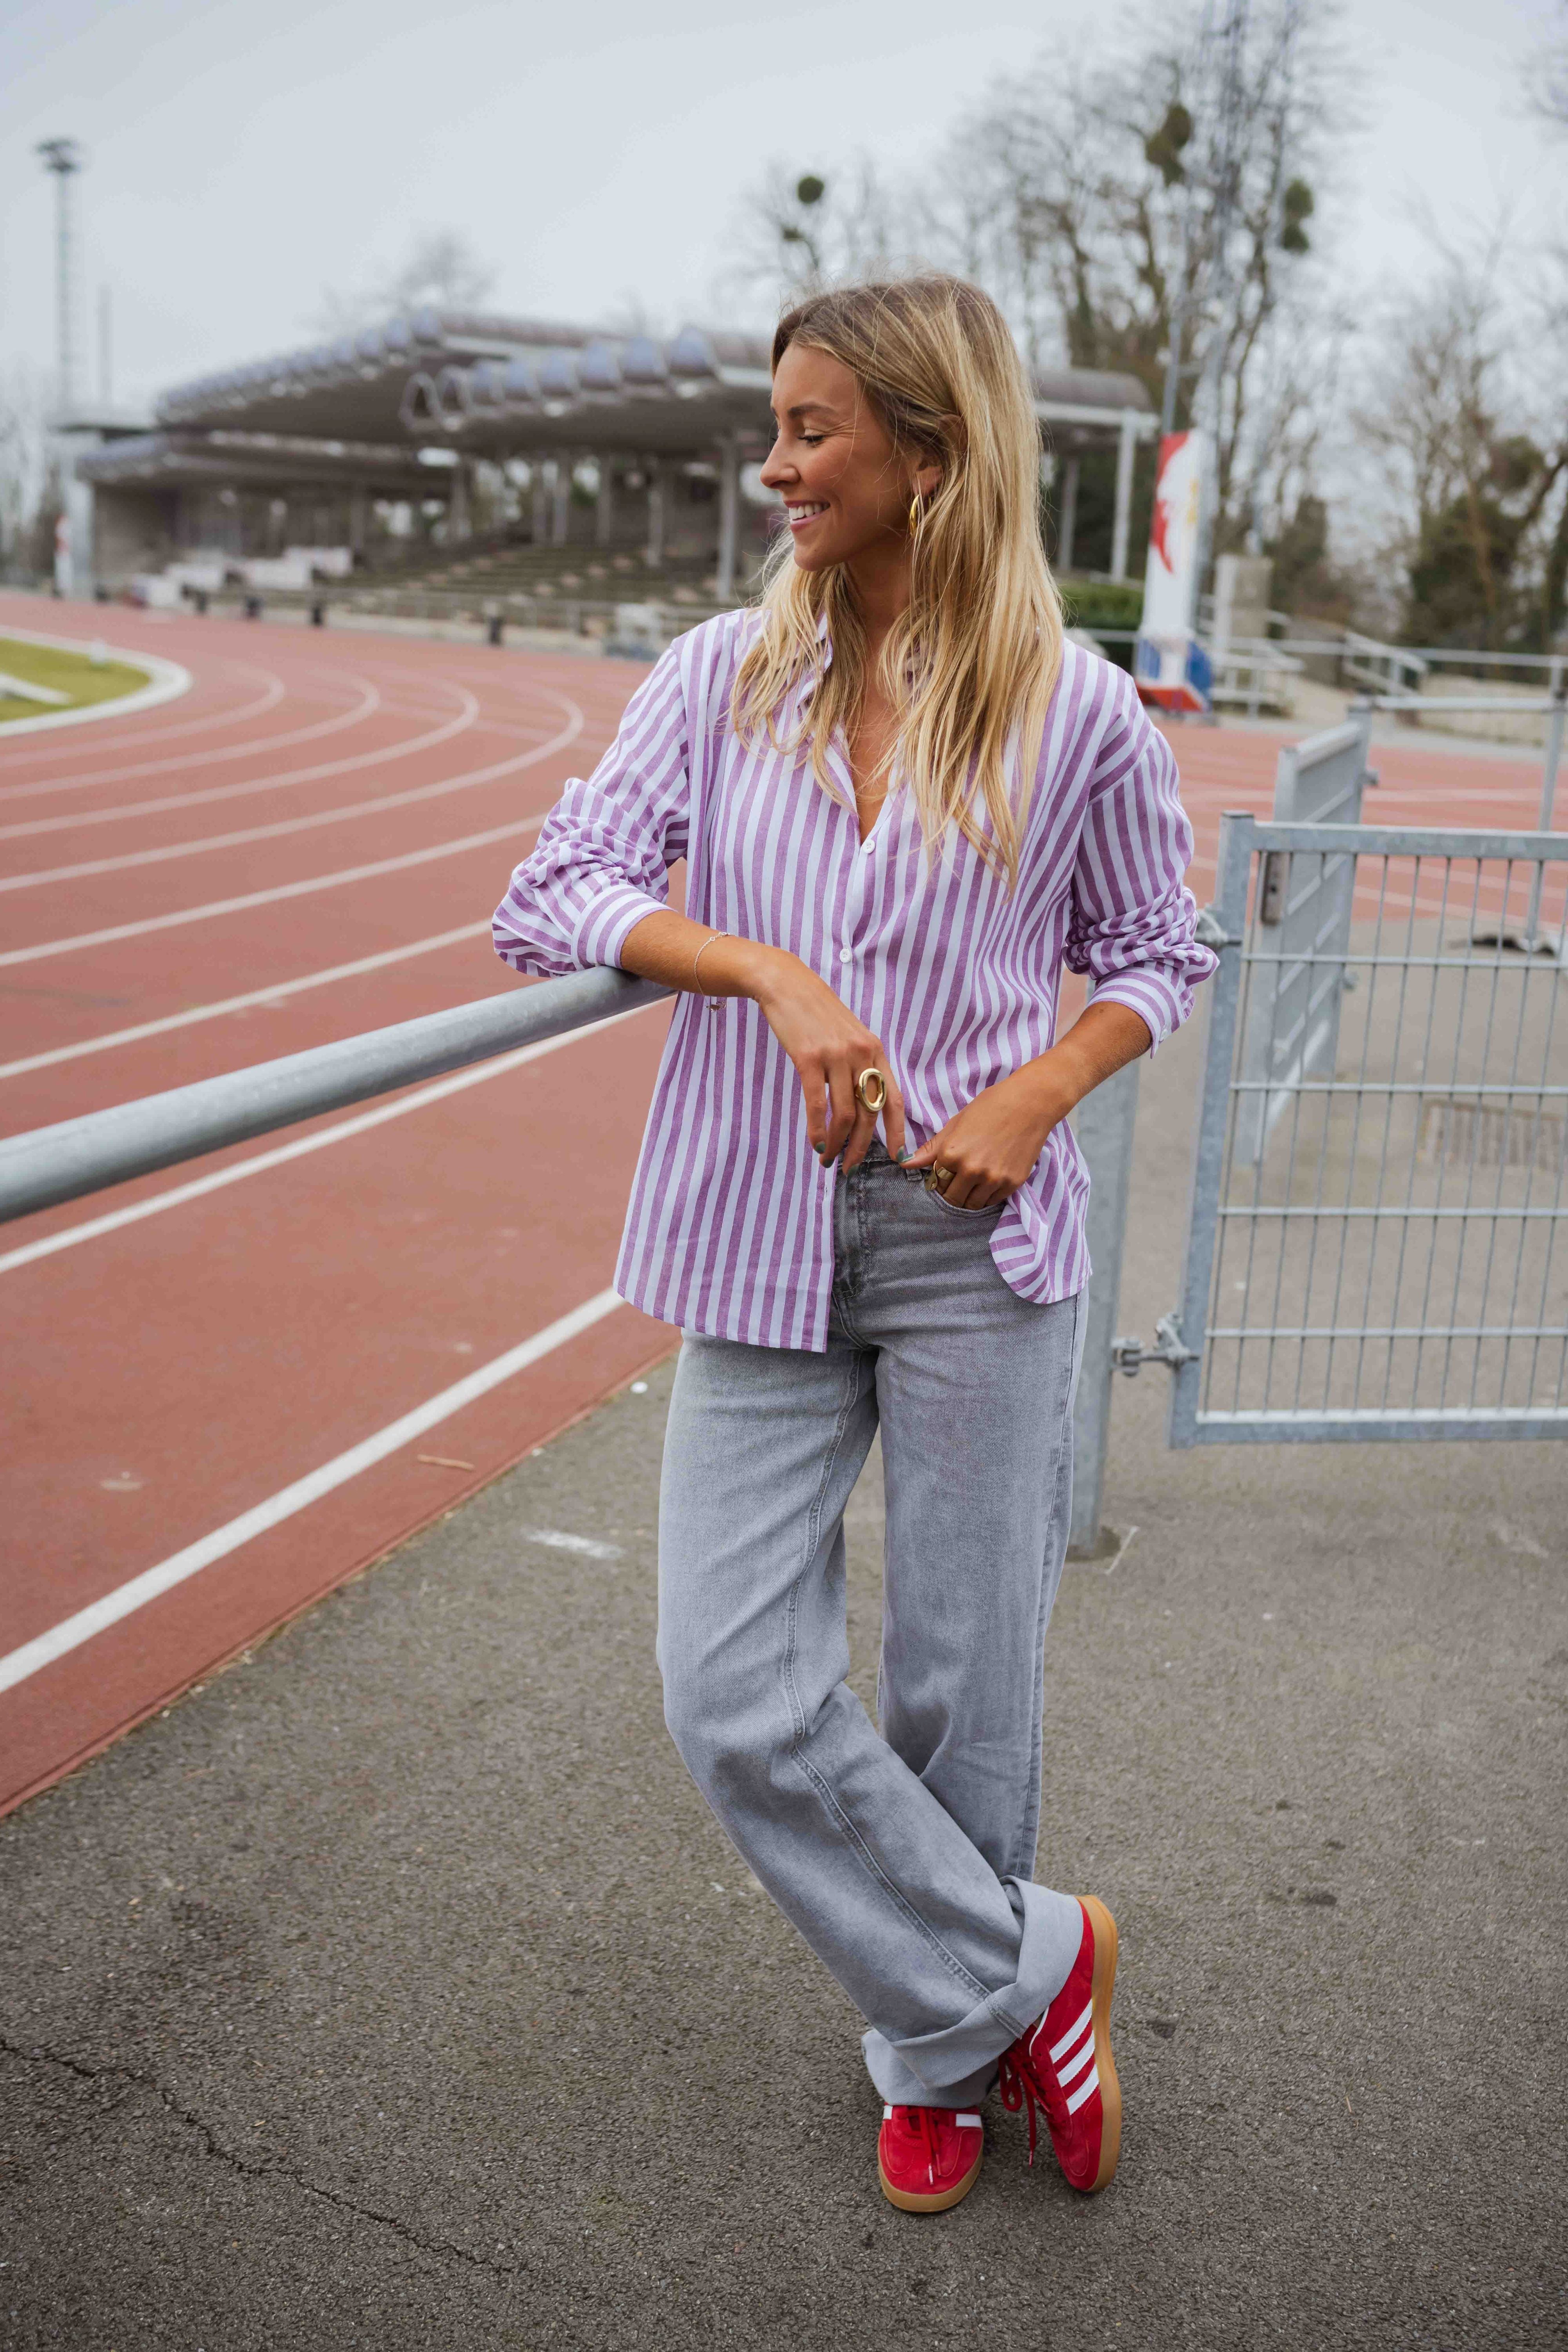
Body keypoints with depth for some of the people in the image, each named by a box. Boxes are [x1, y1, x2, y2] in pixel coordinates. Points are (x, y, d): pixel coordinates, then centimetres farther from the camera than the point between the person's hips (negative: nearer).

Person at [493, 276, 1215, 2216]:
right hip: (763, 1246, 2)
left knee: (961, 1693, 8)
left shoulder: (1076, 713, -2)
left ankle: (942, 2053, 35)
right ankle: (1022, 1974, 20)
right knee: (737, 1703, -3)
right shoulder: (723, 674, 3)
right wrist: (772, 973, -20)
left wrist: (1038, 1094, -9)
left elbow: (1156, 956, 10)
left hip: (979, 1250, -2)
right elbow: (548, 901, -4)